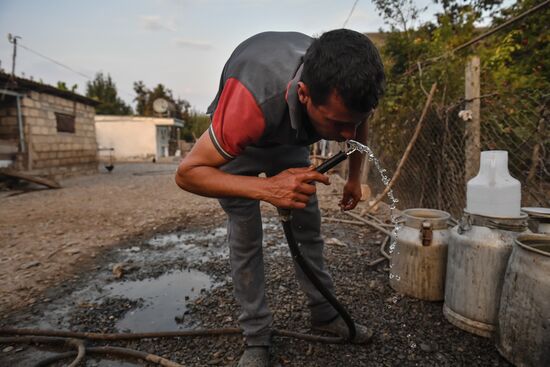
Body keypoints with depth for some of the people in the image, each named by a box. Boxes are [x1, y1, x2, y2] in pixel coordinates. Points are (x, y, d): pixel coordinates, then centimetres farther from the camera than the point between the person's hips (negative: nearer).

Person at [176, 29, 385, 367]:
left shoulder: (344, 87, -30)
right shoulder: (251, 99, -46)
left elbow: (358, 125, -3)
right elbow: (188, 173, -38)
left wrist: (355, 178, -3)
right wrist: (267, 188, -51)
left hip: (292, 141, 5)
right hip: (239, 142, -4)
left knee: (310, 231, 5)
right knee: (246, 240, -8)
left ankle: (325, 315, 22)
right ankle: (257, 338, 9)